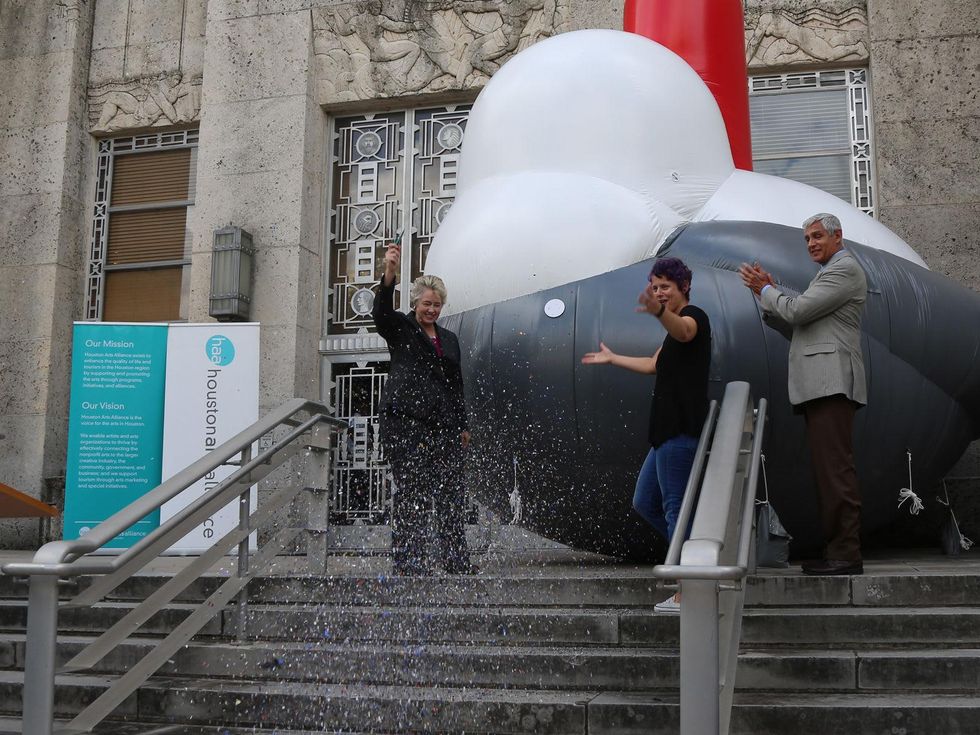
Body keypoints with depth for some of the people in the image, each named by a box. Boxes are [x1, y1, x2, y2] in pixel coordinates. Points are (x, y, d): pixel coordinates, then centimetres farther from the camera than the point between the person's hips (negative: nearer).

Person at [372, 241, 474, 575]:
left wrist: (462, 425, 17)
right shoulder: (400, 328, 6)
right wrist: (389, 276, -34)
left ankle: (456, 560, 12)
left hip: (443, 423, 5)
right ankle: (408, 563, -1)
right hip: (405, 420, -5)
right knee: (411, 491, -6)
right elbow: (381, 312, -16)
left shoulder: (449, 339, 22)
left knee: (450, 489, 5)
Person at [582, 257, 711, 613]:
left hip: (681, 430, -10)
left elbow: (683, 331, -35)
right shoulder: (676, 326, 23)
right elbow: (654, 365, 36)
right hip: (668, 430, 10)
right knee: (645, 502, 14)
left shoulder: (693, 316, -8)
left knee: (674, 506, -10)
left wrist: (660, 312, -56)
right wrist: (612, 359, 47)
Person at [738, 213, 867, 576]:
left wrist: (764, 290, 3)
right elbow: (795, 328, 23)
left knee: (835, 467, -13)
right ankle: (837, 549, 11)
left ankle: (846, 553, -13)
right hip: (820, 386, 10)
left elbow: (797, 311, -13)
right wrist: (768, 292, 14)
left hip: (831, 382, -10)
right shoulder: (830, 273, 29)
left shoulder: (845, 268, -3)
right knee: (827, 469, 9)